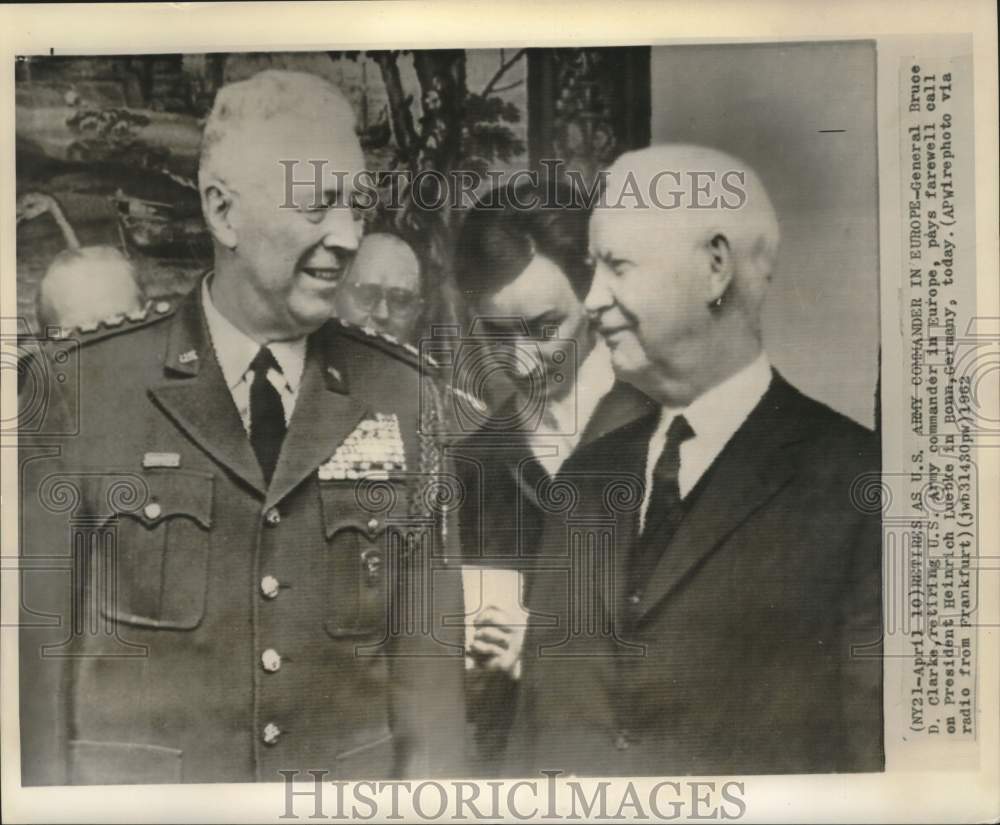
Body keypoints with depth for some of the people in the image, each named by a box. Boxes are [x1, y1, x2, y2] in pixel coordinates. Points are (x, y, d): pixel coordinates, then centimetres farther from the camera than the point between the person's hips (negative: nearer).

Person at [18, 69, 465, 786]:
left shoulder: (403, 395, -5)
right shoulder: (87, 387, -10)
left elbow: (427, 648, -3)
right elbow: (41, 644, -5)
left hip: (351, 784, 2)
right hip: (133, 781, -1)